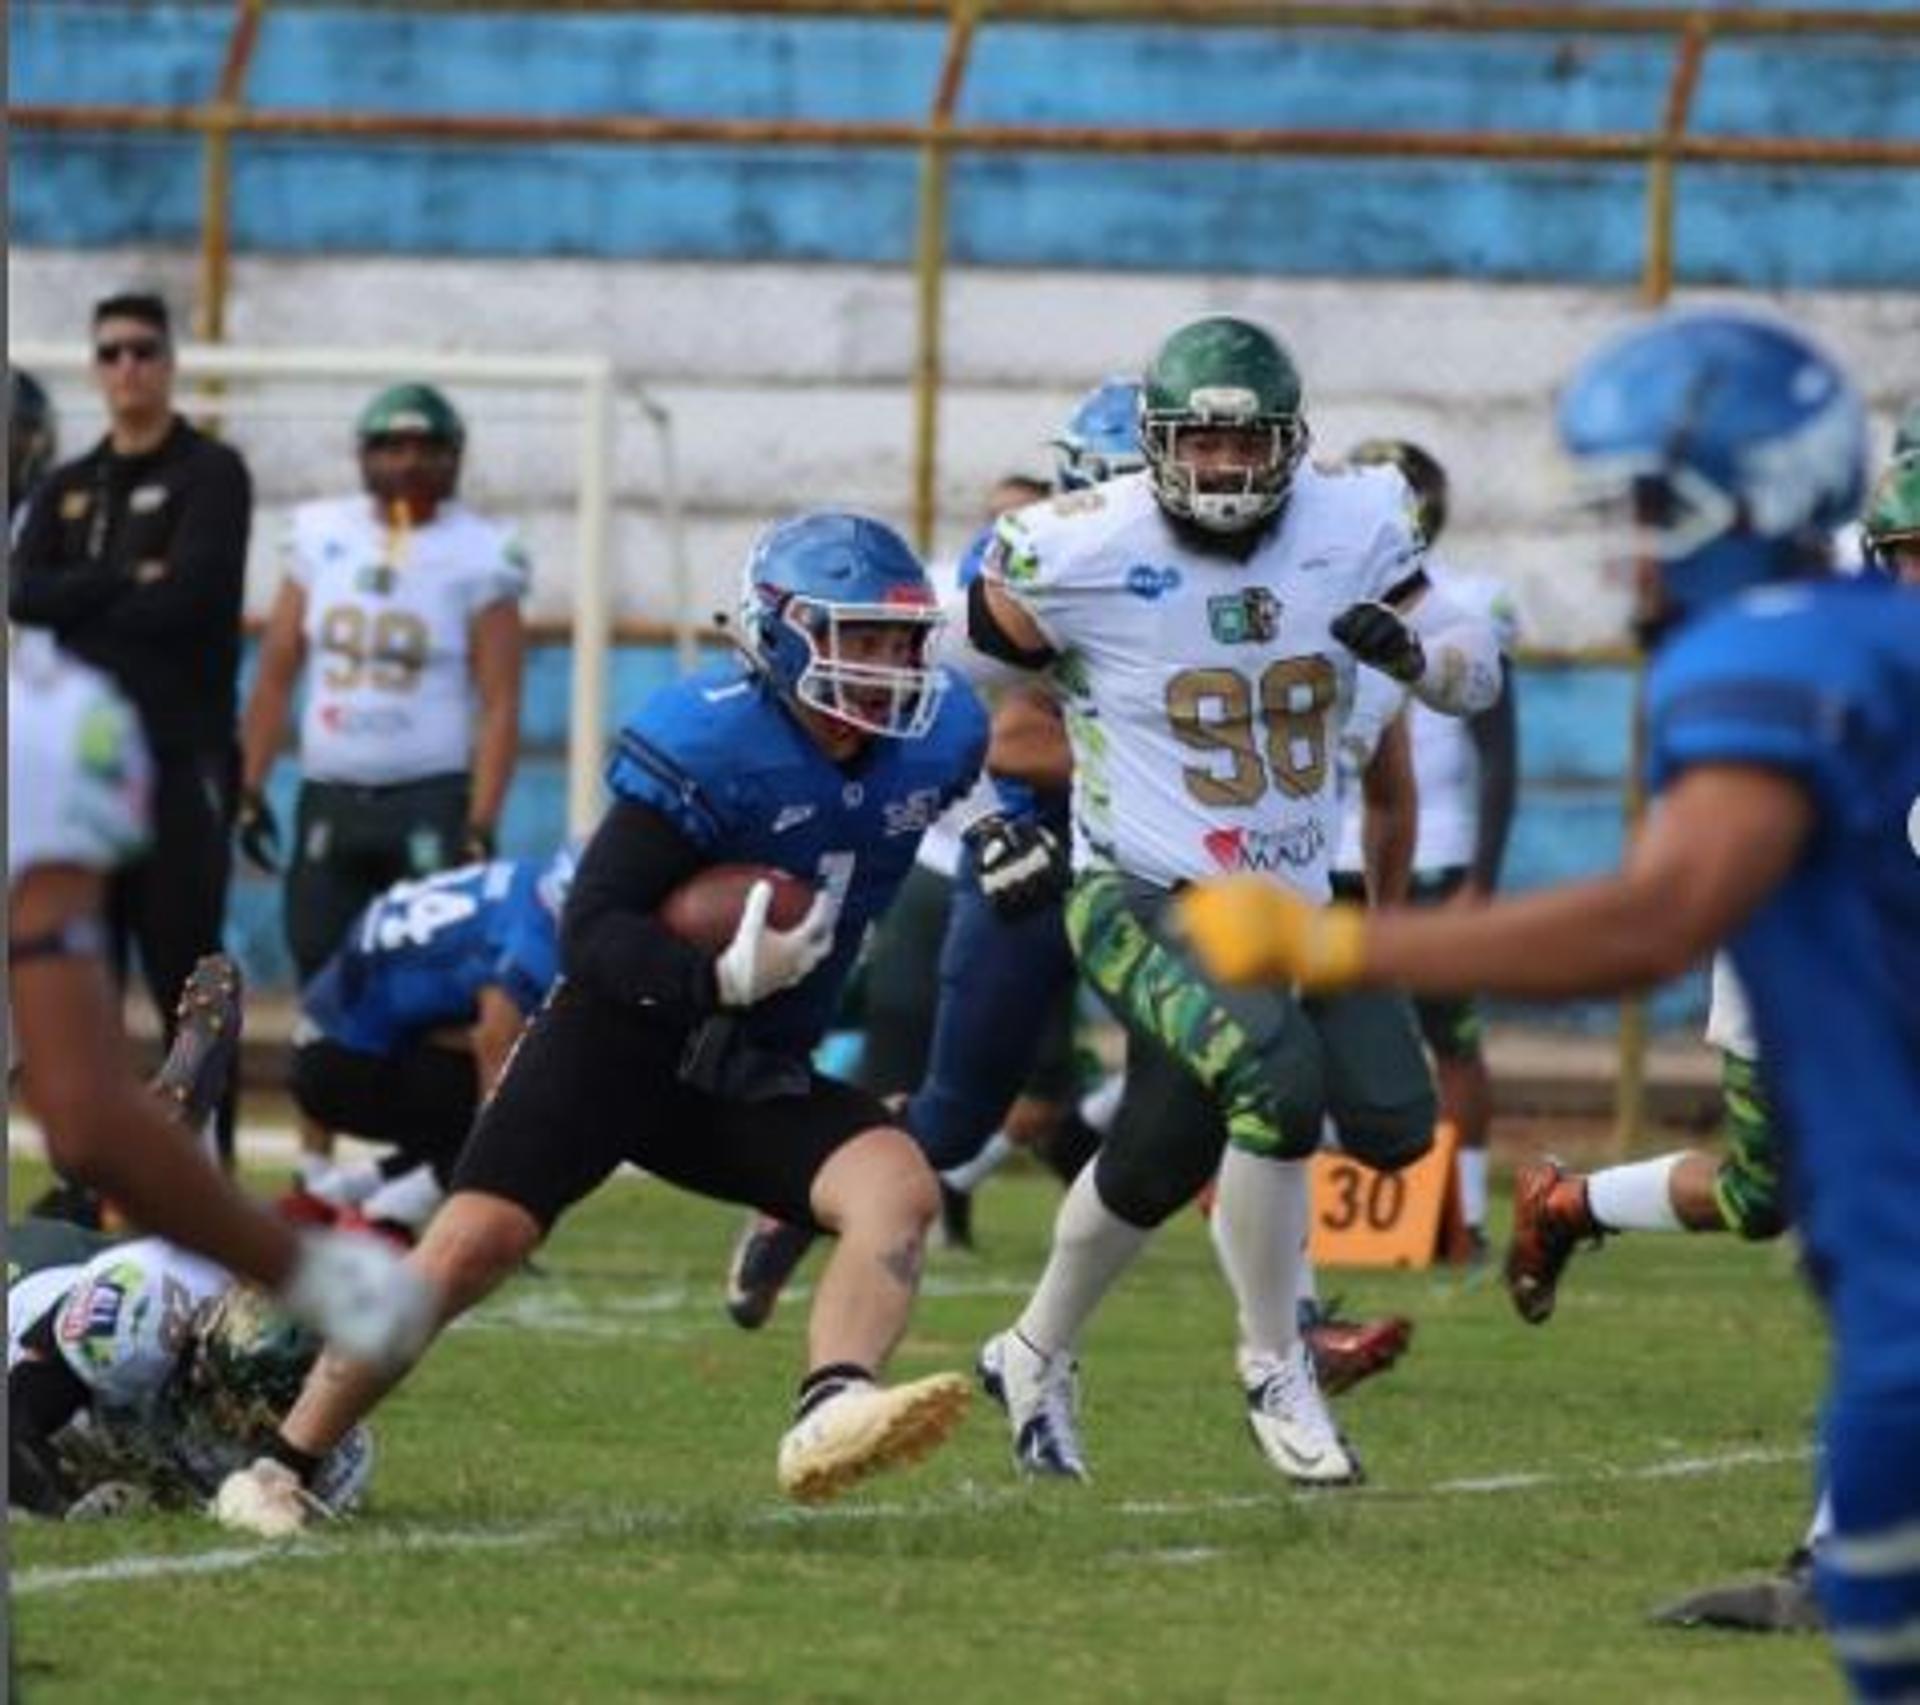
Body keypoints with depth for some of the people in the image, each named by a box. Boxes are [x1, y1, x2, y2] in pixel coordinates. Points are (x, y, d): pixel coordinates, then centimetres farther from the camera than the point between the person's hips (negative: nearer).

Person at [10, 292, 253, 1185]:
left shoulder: (209, 476, 1)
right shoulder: (67, 491, 17)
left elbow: (186, 597, -13)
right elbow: (25, 597, 1)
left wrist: (81, 606, -2)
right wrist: (126, 584, -10)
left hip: (179, 753, -6)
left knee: (186, 975, -8)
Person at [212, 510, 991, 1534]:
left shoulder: (934, 744, -1)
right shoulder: (708, 745, -20)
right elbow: (592, 931, -22)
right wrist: (721, 979, -36)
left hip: (756, 1078, 5)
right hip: (623, 1032, -5)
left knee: (899, 1189, -22)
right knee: (473, 1244, -16)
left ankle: (829, 1418, -45)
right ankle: (278, 1470, -4)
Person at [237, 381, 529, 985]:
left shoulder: (476, 556, -2)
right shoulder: (322, 536, 9)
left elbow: (499, 708, -6)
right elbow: (276, 675, 11)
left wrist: (479, 828, -15)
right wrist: (248, 791, 5)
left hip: (432, 802, -4)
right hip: (327, 804, 4)